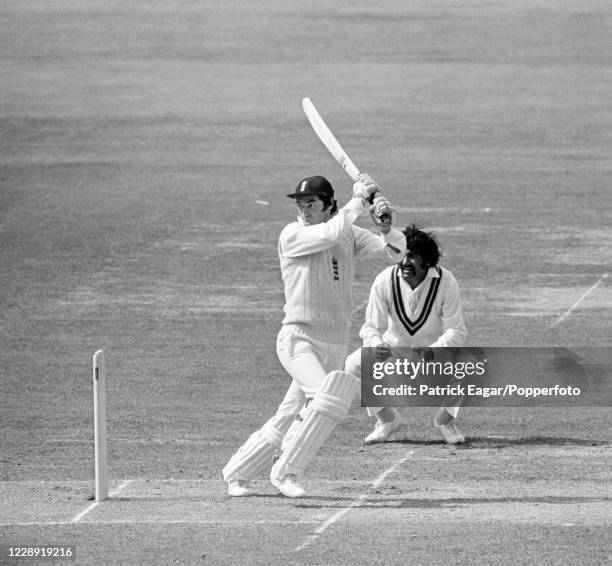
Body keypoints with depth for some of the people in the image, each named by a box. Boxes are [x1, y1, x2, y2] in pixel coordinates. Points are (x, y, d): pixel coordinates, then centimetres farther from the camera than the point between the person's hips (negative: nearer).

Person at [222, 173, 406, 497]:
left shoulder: (350, 235, 9)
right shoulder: (292, 235, -5)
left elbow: (394, 252, 0)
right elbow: (330, 234, -23)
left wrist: (386, 227, -19)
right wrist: (358, 200, -15)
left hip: (335, 346, 5)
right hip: (298, 338, -5)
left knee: (290, 420, 6)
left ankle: (236, 475, 20)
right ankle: (285, 471, -15)